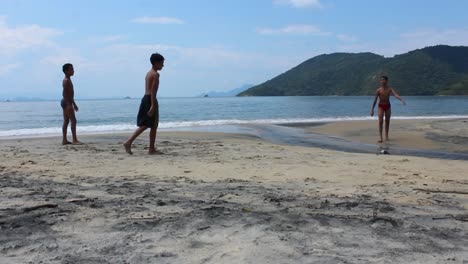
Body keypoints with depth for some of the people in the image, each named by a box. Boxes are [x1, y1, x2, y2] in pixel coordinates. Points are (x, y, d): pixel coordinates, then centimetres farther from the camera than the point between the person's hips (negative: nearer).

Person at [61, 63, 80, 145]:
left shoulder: (69, 80, 18)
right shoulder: (66, 80, -13)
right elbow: (64, 93, -21)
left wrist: (74, 104, 25)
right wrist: (68, 104, -27)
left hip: (68, 102, 11)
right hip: (67, 102, -11)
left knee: (66, 121, 10)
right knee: (73, 120, -11)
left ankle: (64, 140, 12)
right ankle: (75, 140, -12)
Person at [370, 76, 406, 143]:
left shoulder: (390, 89, -6)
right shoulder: (378, 90, -10)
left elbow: (396, 95, -20)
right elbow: (375, 100, -5)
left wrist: (402, 99, -39)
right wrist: (372, 110, -4)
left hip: (388, 106, 2)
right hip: (381, 106, -2)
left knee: (387, 121, 8)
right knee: (381, 121, -12)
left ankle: (386, 136, 19)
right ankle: (380, 137, -15)